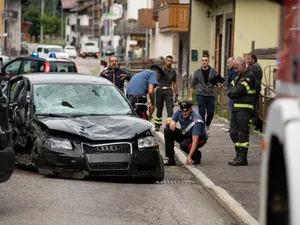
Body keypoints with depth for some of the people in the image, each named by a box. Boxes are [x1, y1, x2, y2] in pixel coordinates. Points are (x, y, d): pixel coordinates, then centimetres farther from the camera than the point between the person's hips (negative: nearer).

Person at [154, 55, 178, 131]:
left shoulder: (173, 72, 10)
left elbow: (175, 83, 17)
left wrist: (176, 94, 13)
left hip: (168, 91, 1)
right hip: (160, 90, -1)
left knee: (170, 108, -12)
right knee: (159, 109, 7)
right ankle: (157, 125, 20)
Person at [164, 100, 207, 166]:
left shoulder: (196, 120, -32)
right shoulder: (179, 112, -14)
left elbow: (195, 140, -37)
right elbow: (168, 122, -4)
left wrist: (189, 156, -45)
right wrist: (171, 122, -32)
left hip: (199, 138, -7)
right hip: (185, 135, 7)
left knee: (184, 145, -36)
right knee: (167, 130, -14)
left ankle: (197, 155, -1)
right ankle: (171, 159, -12)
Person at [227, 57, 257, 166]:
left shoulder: (250, 76, -11)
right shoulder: (239, 76, 19)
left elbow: (239, 91, -20)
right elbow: (230, 91, 14)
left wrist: (233, 93, -1)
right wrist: (232, 92, -7)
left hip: (245, 109, -9)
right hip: (236, 108, 9)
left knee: (242, 133, -7)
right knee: (233, 132, 10)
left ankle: (242, 158, -3)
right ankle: (239, 155, 18)